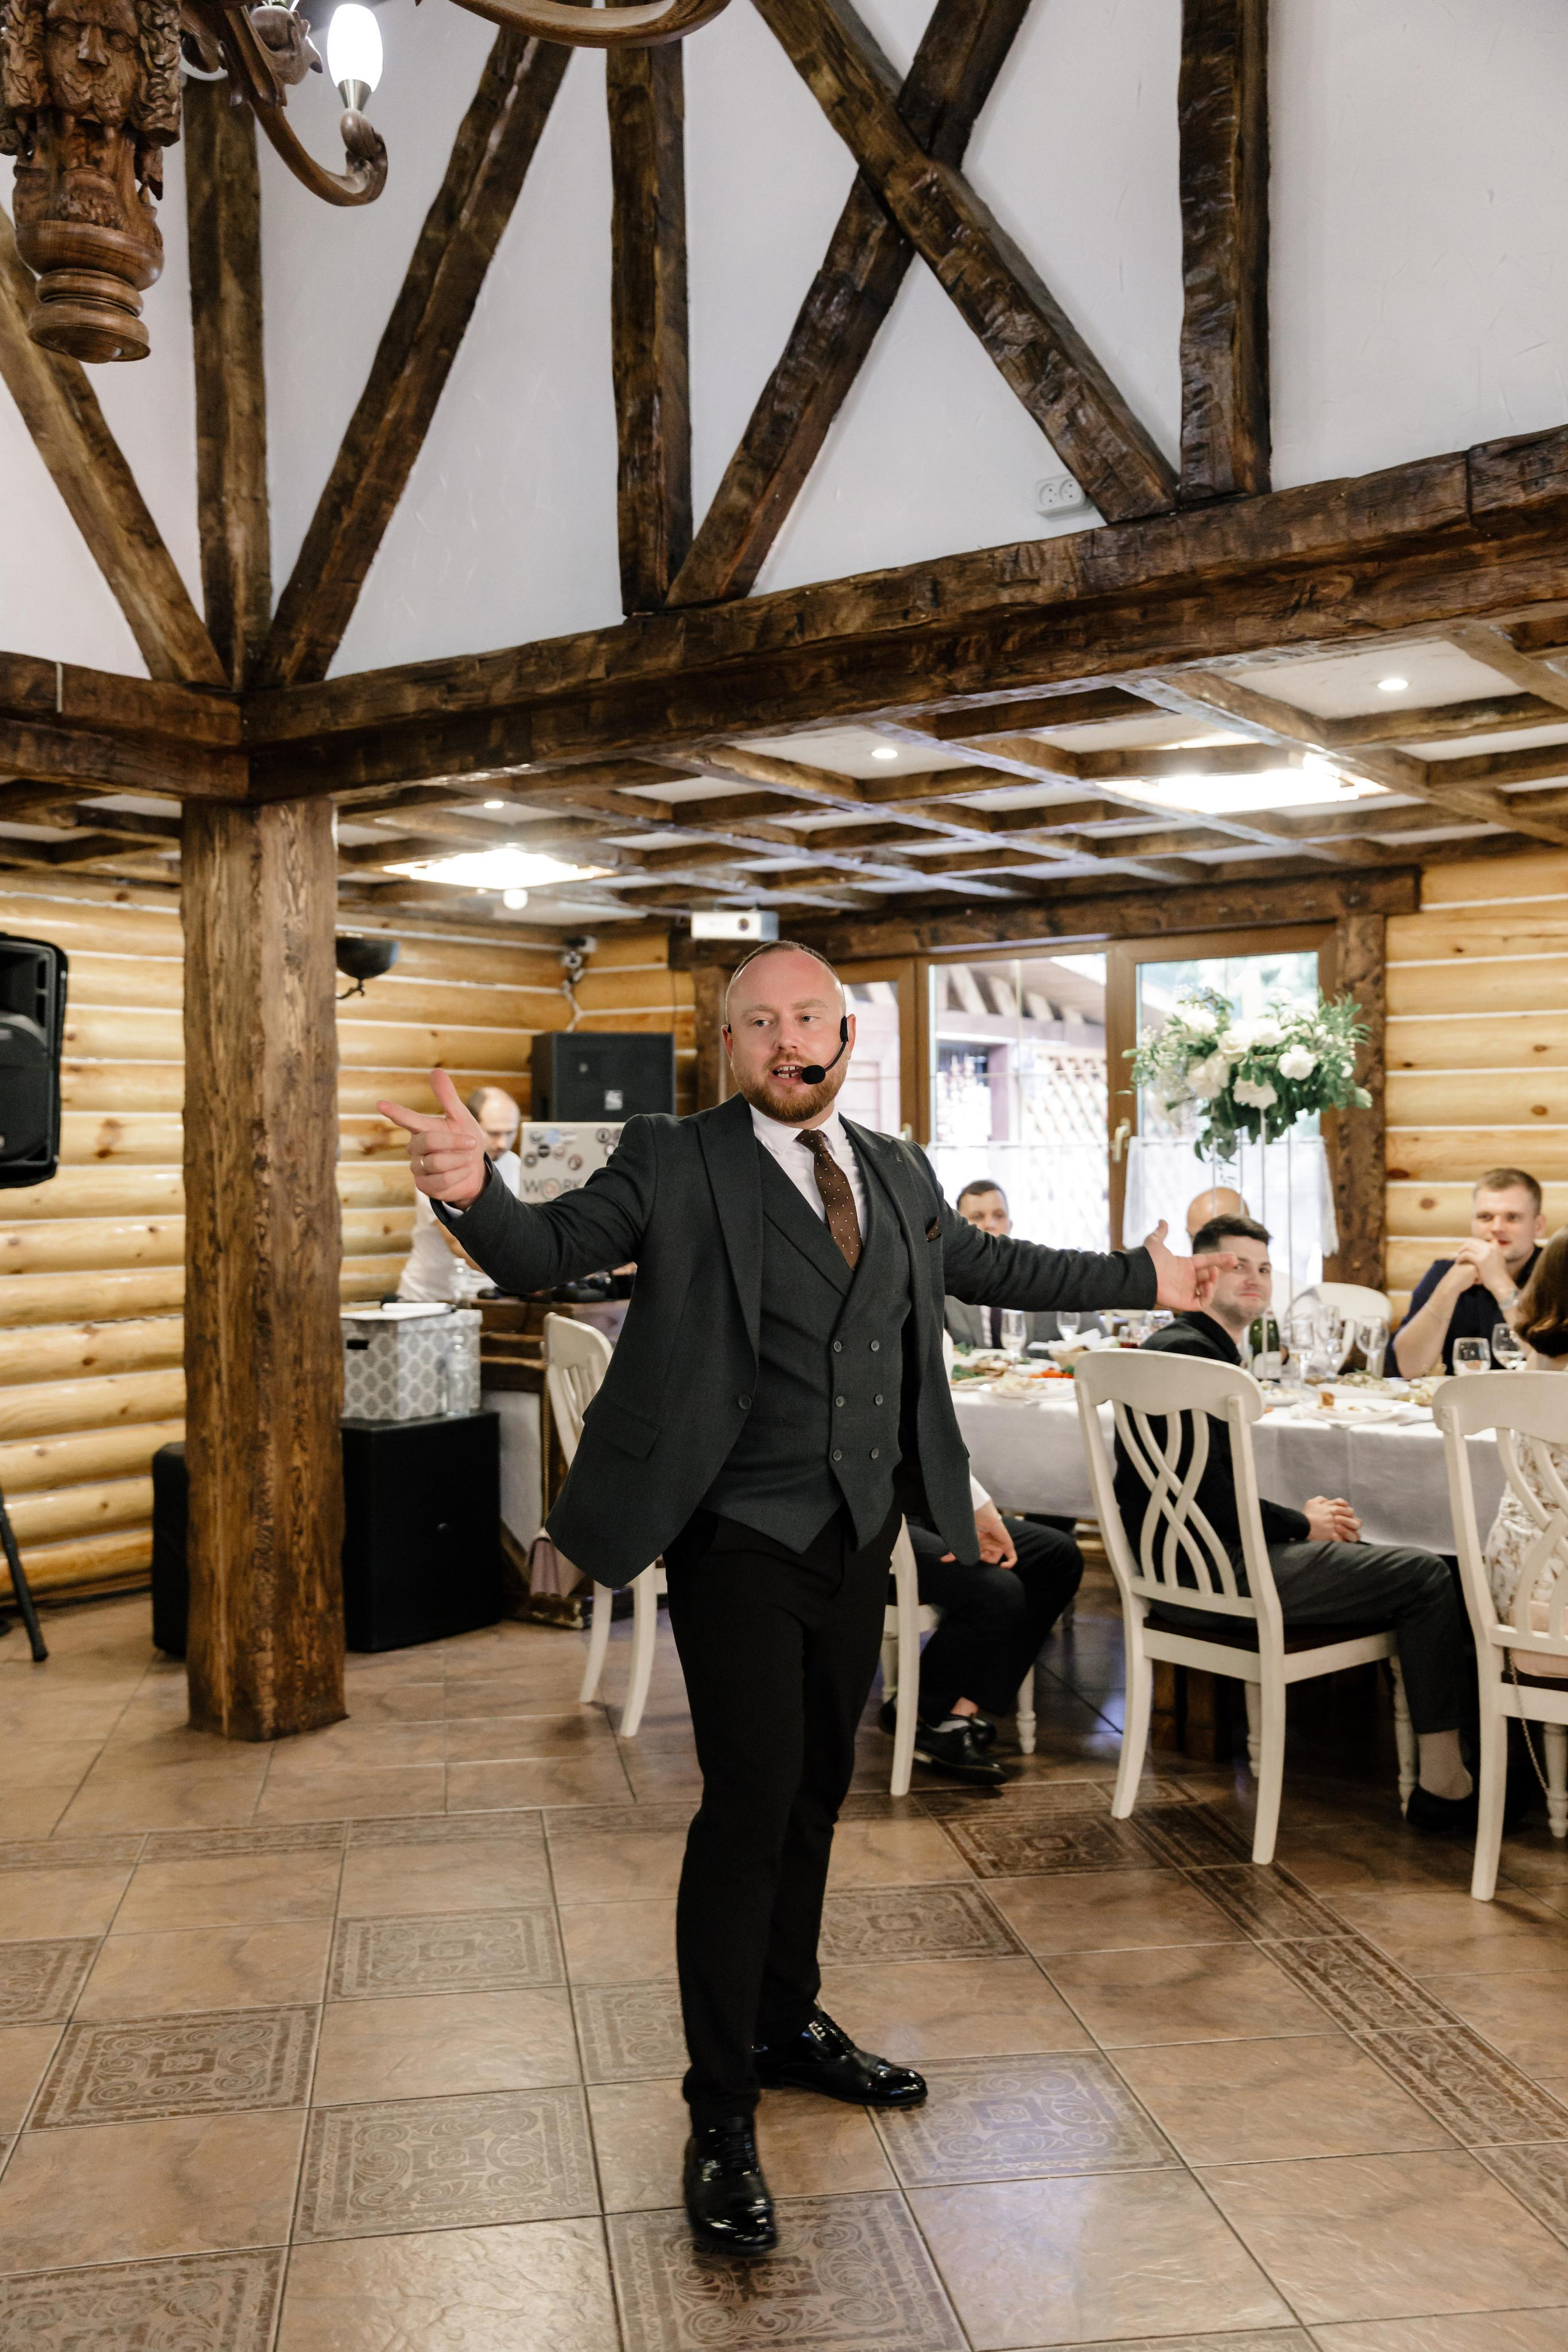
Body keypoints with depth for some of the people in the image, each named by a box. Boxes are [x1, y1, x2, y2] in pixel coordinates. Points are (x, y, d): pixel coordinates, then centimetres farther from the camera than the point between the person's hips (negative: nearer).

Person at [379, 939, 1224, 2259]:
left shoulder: (897, 1172, 8)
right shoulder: (675, 1166, -9)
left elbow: (986, 1265, 22)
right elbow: (544, 1254, -19)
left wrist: (1143, 1281, 27)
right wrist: (475, 1193, -41)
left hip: (859, 1538, 6)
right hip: (742, 1543, -6)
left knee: (816, 1792, 18)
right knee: (749, 1804, -6)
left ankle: (791, 2026, 39)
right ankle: (722, 2114, 11)